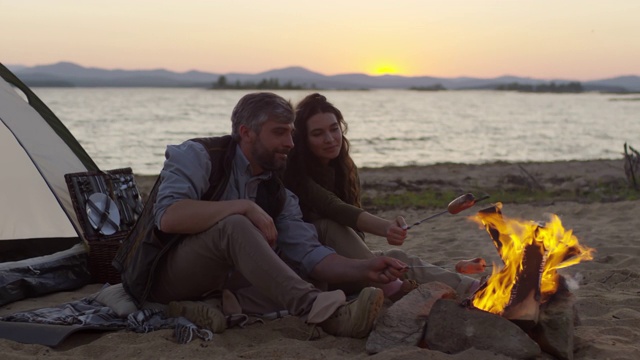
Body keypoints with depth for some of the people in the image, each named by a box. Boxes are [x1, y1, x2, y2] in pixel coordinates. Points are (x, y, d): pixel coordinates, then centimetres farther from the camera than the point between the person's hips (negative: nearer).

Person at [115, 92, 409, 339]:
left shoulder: (277, 194, 6)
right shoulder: (198, 156, -10)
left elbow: (308, 254, -5)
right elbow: (168, 217, -28)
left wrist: (364, 269, -22)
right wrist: (246, 206, -31)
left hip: (217, 283, 7)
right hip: (162, 273, -6)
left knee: (311, 277, -12)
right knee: (234, 226, -34)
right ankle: (318, 310, -47)